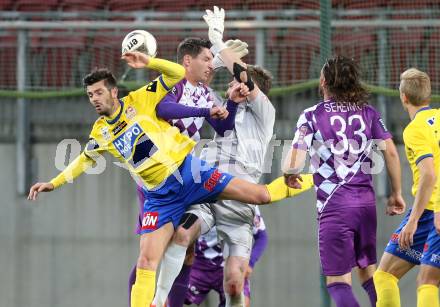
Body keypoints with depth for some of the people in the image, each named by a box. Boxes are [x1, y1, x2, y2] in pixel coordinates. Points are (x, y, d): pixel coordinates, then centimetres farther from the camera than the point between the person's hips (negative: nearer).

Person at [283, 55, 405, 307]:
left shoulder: (312, 116, -4)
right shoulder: (369, 113, 7)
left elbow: (293, 164, -10)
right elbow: (391, 153, 2)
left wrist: (290, 175, 13)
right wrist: (397, 193, 11)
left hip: (334, 205, -5)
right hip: (366, 201, 5)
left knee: (338, 281, -2)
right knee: (369, 272, 18)